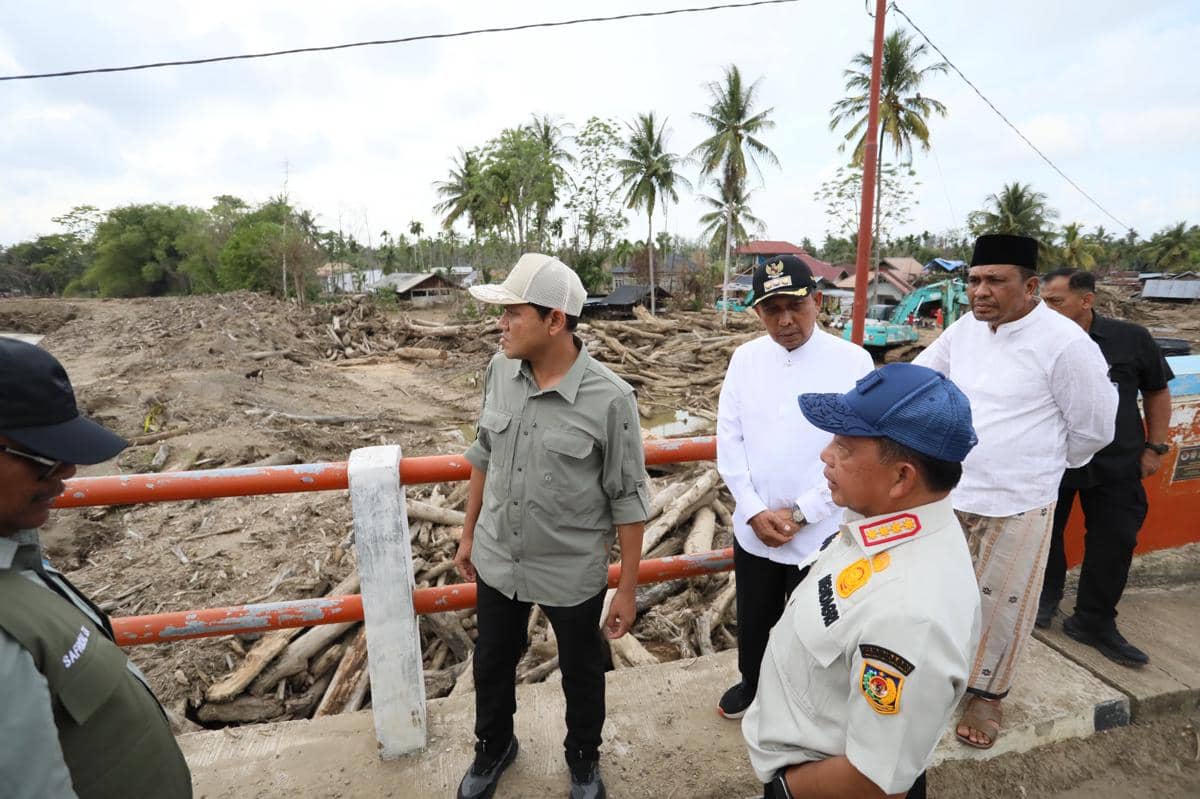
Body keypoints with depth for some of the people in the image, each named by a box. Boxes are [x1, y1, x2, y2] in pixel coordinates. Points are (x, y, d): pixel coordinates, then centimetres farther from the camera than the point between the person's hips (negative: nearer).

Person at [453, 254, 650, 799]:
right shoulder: (500, 369, -8)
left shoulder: (610, 398, -23)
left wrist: (628, 588, -8)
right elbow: (484, 456, 5)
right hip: (497, 560, 4)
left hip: (573, 573, -4)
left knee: (581, 673, 21)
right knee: (492, 663, 25)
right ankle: (492, 747, 55)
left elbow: (628, 499, -14)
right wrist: (468, 534, 11)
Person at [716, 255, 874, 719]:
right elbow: (729, 439, -2)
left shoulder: (853, 362, -12)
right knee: (753, 618, 23)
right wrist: (755, 511, -10)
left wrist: (800, 514, -14)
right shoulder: (745, 358, -2)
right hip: (752, 528, 3)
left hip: (819, 533, -3)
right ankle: (752, 685, 51)